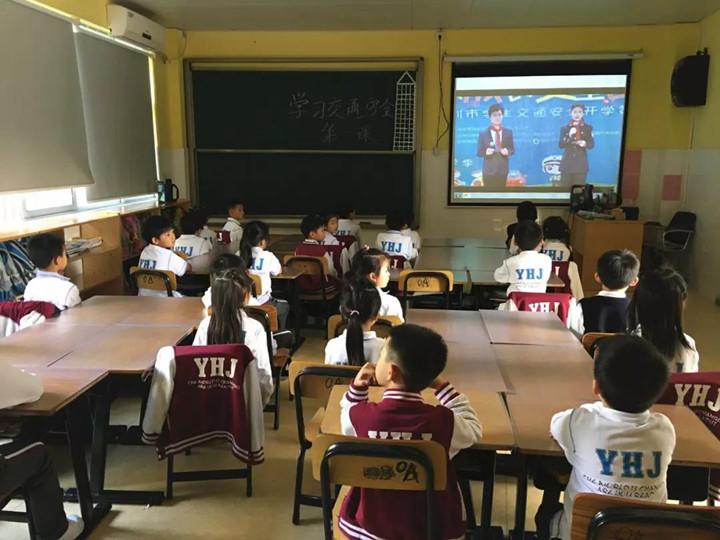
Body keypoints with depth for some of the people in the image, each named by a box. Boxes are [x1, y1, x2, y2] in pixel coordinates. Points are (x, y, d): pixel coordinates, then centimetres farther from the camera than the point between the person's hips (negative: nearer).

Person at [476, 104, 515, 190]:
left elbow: (512, 149, 9)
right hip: (489, 171, -2)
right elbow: (479, 152, 0)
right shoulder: (483, 134, 0)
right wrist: (486, 152, -22)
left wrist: (507, 152, -15)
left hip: (503, 170, 2)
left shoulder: (508, 133, 7)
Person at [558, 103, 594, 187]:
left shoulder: (588, 127, 10)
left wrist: (585, 144, -18)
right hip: (567, 164, 0)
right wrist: (569, 136, -16)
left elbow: (592, 144, 4)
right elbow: (560, 145, 1)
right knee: (565, 188, -3)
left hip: (581, 164, 0)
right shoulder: (564, 128, 9)